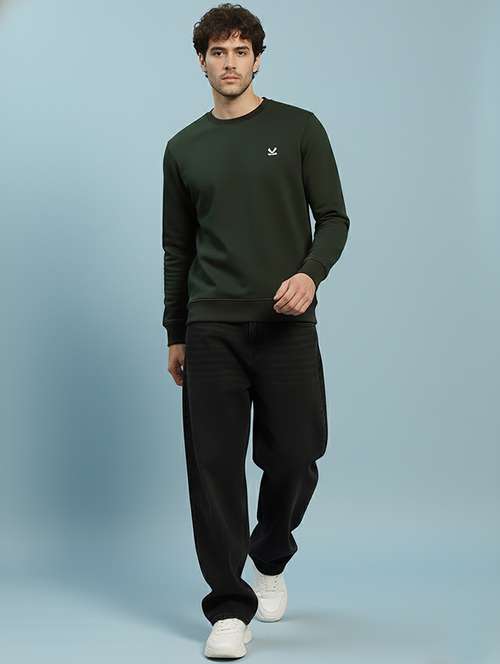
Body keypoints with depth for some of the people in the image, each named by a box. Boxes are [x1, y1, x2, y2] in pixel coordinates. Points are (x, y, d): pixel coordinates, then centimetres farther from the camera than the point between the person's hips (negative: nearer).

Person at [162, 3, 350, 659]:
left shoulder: (299, 128, 3)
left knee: (293, 457, 1)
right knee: (214, 465, -2)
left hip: (285, 325, -2)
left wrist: (310, 272, -20)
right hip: (211, 328, 2)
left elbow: (333, 217, 0)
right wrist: (174, 334, 16)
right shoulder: (184, 148, 11)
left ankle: (270, 560, 32)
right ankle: (230, 608, 6)